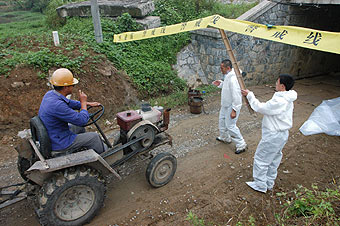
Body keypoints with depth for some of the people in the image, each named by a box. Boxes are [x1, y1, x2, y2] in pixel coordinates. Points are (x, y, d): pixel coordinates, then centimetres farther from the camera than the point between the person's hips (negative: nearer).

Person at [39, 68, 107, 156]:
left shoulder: (50, 94, -5)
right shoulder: (57, 105, -35)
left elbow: (69, 103, 15)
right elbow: (82, 120, -27)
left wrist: (88, 103, 13)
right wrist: (83, 103, -12)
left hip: (50, 135, 9)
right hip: (58, 145, -9)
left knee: (79, 127, 26)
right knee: (94, 137, 2)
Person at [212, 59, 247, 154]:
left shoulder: (233, 79, -29)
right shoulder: (228, 76, 2)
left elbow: (236, 96, -29)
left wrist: (234, 110, -27)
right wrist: (220, 83, 4)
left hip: (231, 106, -10)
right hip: (225, 105, 10)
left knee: (230, 126, -4)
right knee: (222, 121, 23)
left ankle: (241, 145, 11)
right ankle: (225, 138, 45)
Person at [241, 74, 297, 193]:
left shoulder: (279, 101, -29)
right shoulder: (287, 100, 3)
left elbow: (260, 108, -20)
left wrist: (250, 95, -11)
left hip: (273, 136, -10)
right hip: (282, 134, 10)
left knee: (261, 159, 7)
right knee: (274, 159, 22)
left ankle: (260, 185, 21)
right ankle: (269, 183, 38)